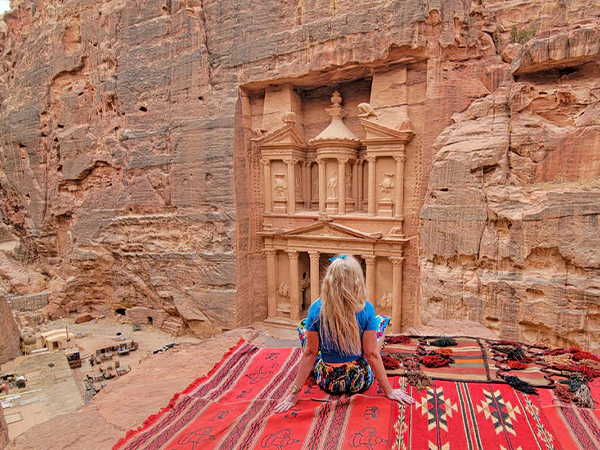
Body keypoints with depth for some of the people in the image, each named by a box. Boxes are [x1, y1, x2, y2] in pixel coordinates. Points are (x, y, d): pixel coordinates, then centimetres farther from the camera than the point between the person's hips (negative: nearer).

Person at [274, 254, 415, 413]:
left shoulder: (316, 309, -18)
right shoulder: (366, 309, -20)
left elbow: (310, 353, -13)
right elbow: (372, 354, -16)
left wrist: (295, 391, -3)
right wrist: (389, 390, -4)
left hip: (328, 382, 1)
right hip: (360, 382, 0)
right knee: (381, 320, 15)